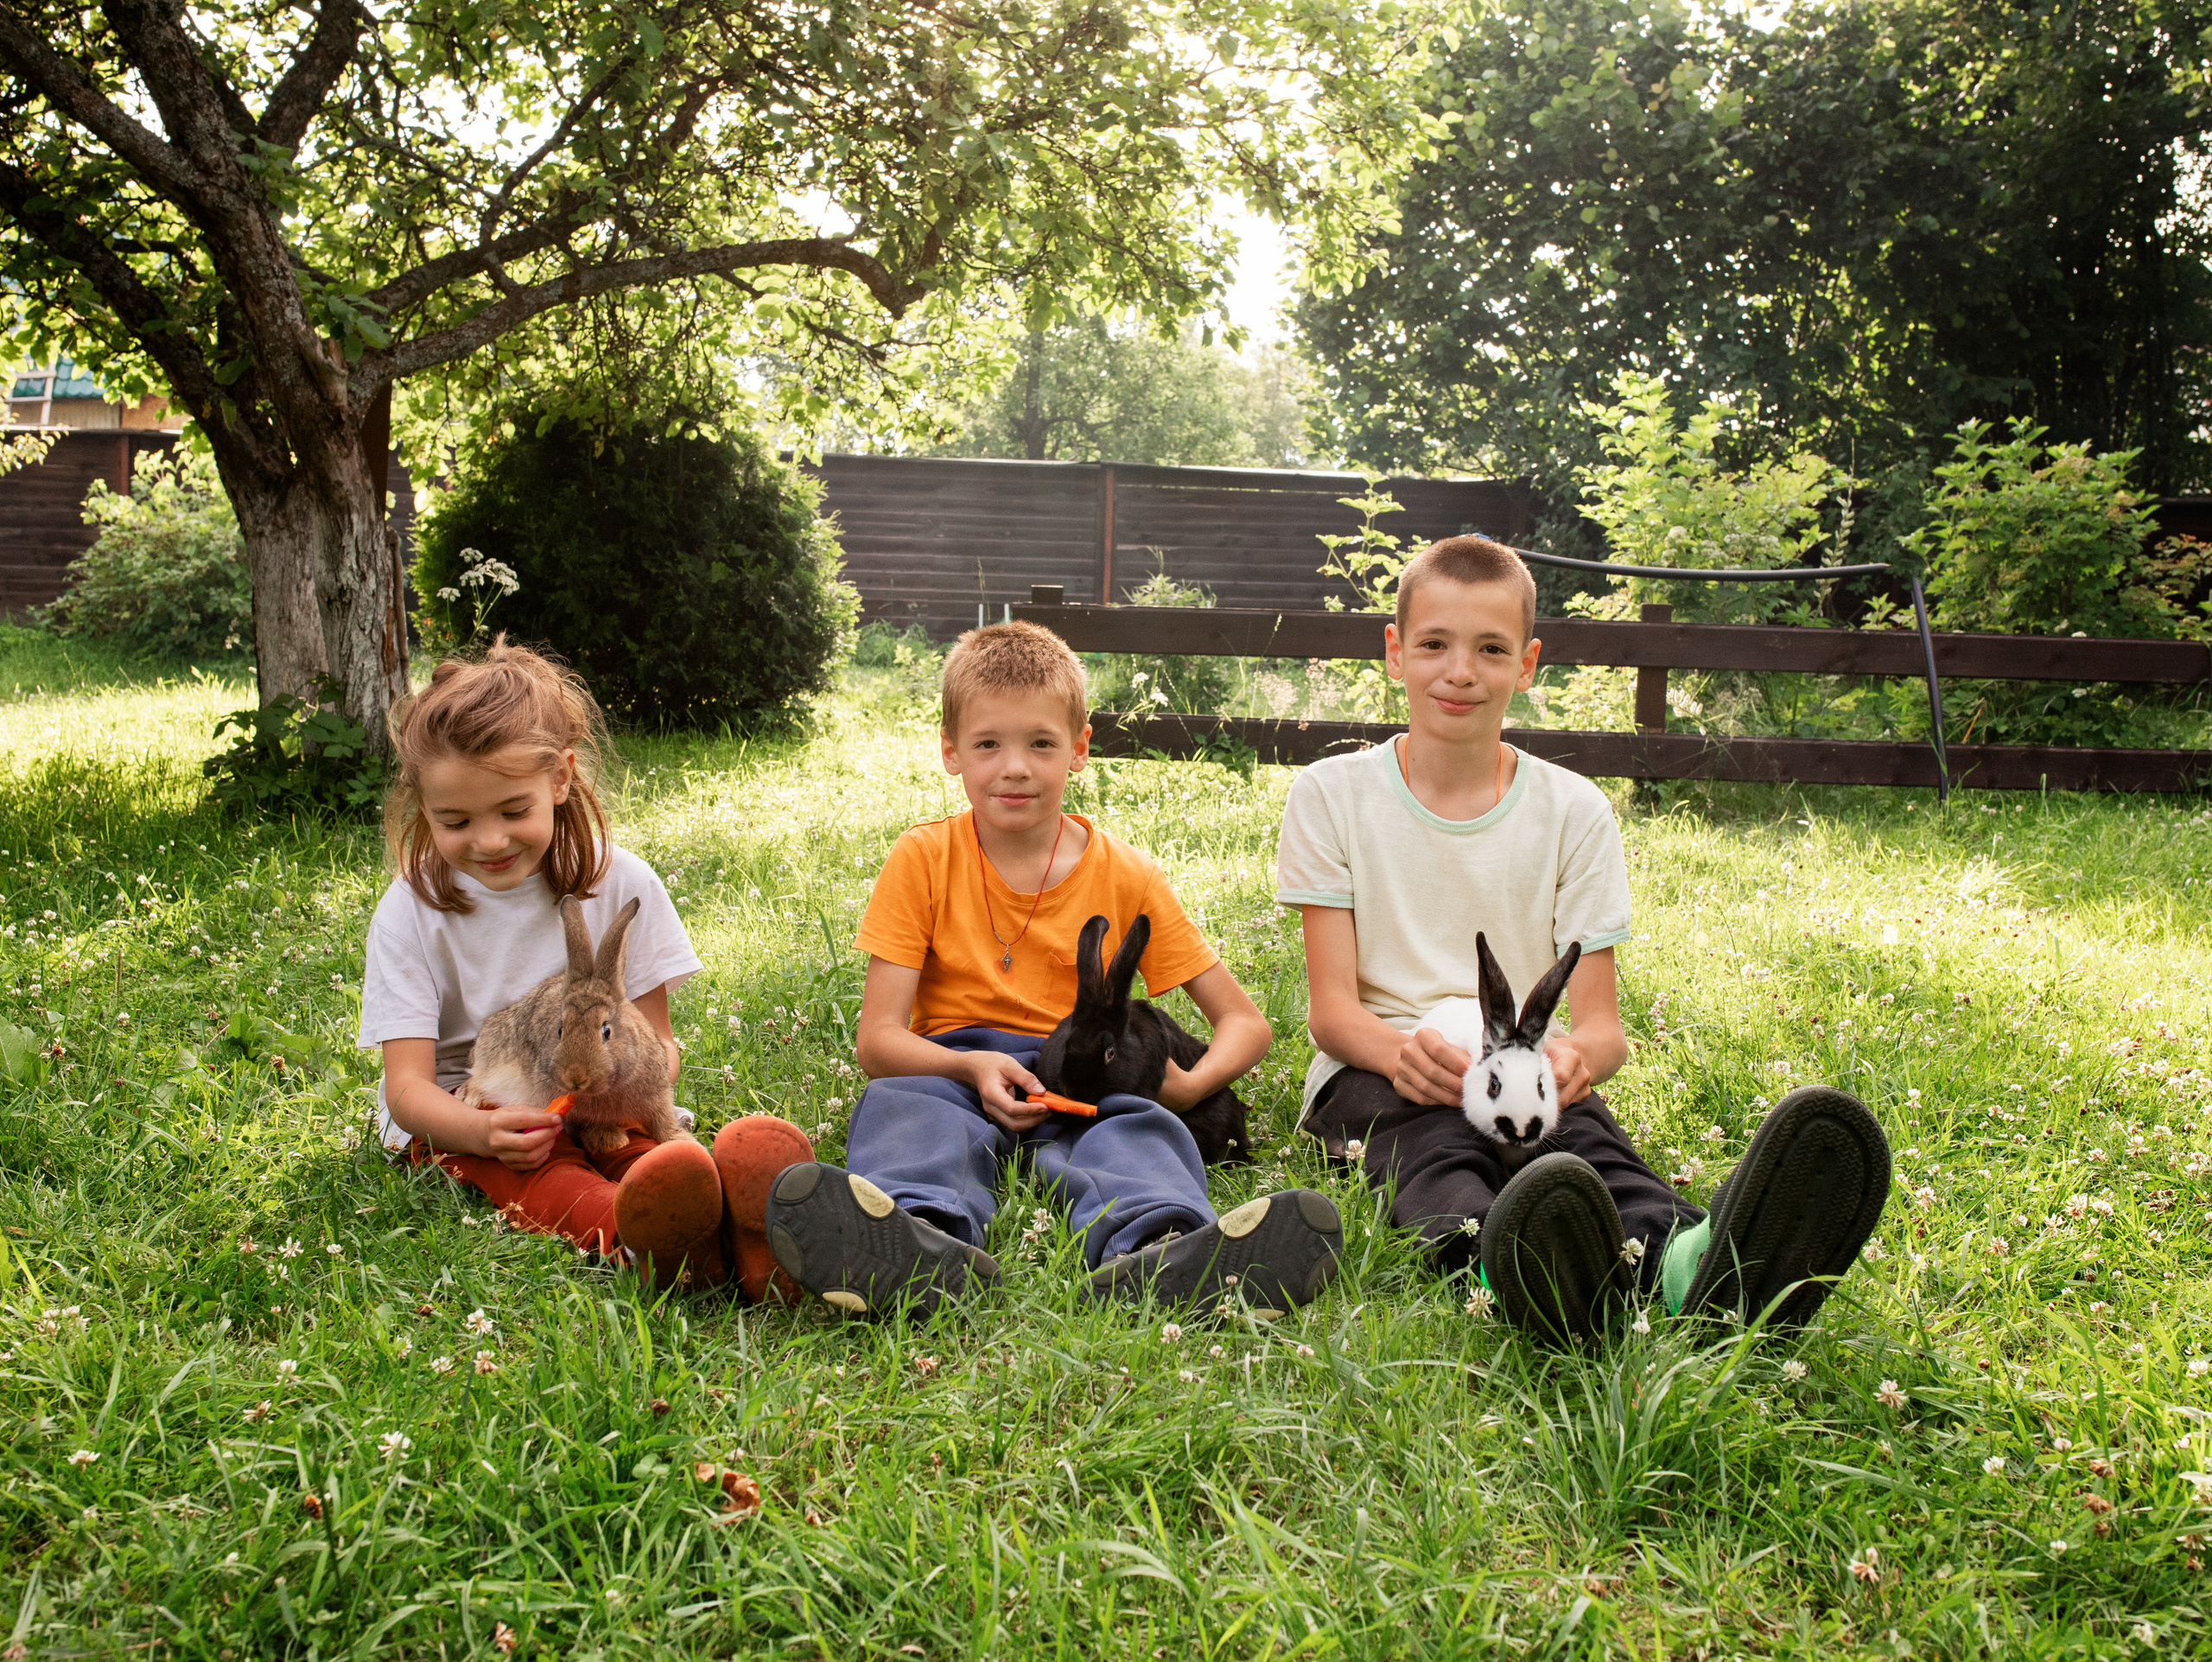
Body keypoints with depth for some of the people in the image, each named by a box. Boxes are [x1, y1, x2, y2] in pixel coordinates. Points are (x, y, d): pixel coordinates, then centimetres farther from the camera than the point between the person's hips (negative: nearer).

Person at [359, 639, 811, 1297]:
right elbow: (407, 1083, -14)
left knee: (671, 1158, -34)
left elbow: (657, 1040, 0)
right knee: (543, 1174, -37)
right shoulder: (411, 911, -7)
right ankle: (638, 1237, -68)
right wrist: (484, 1130, -38)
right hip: (461, 1113, -1)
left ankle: (746, 1228, -66)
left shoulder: (620, 884, -4)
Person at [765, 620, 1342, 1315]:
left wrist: (1191, 1085, -18)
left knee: (1138, 1129, -33)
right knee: (899, 1105, -33)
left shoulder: (1125, 877, 5)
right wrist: (973, 1067, -26)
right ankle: (920, 1242, -66)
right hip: (954, 1074, 0)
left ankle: (1157, 1256, -66)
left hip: (1083, 1091, 0)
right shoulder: (922, 861, 3)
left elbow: (1245, 1023, 6)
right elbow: (878, 1037, -4)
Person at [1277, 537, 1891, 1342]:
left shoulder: (1574, 811, 6)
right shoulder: (1332, 796, 2)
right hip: (1378, 1072, -1)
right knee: (1435, 1147, -37)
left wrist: (1577, 1058, -27)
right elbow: (1331, 1008, -4)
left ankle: (1684, 1260, -67)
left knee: (1585, 1135, -34)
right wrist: (1404, 1049, -30)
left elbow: (1602, 1023, 1)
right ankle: (1500, 1256, -72)